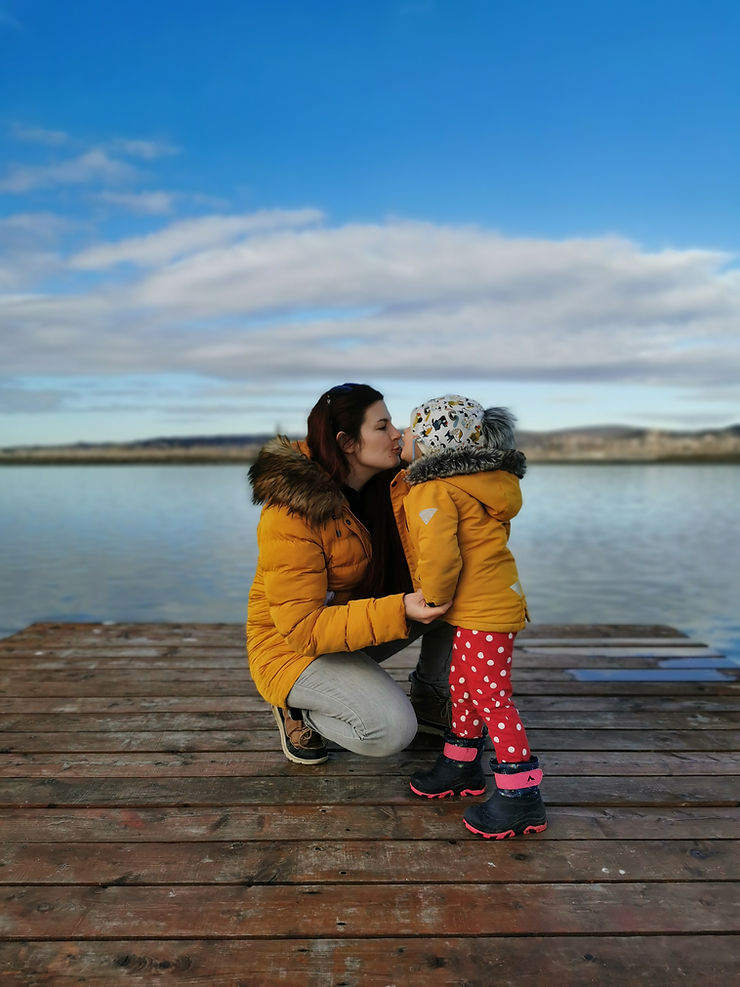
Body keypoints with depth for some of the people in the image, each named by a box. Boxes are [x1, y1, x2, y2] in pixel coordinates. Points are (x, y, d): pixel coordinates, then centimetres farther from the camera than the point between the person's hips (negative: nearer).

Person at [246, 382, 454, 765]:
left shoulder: (383, 484, -6)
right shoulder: (291, 517, -29)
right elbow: (303, 628, -30)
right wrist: (397, 611, -39)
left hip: (359, 626, 7)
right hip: (293, 647, -7)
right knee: (392, 729, -26)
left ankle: (429, 697, 11)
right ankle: (298, 711, 2)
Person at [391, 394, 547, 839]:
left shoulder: (434, 490, -20)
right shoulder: (466, 481, 12)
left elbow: (439, 556, -29)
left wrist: (432, 601, -13)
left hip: (483, 612, -11)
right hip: (485, 606, 11)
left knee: (492, 698, -3)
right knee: (463, 686, 21)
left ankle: (522, 798, 8)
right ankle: (462, 766, 38)